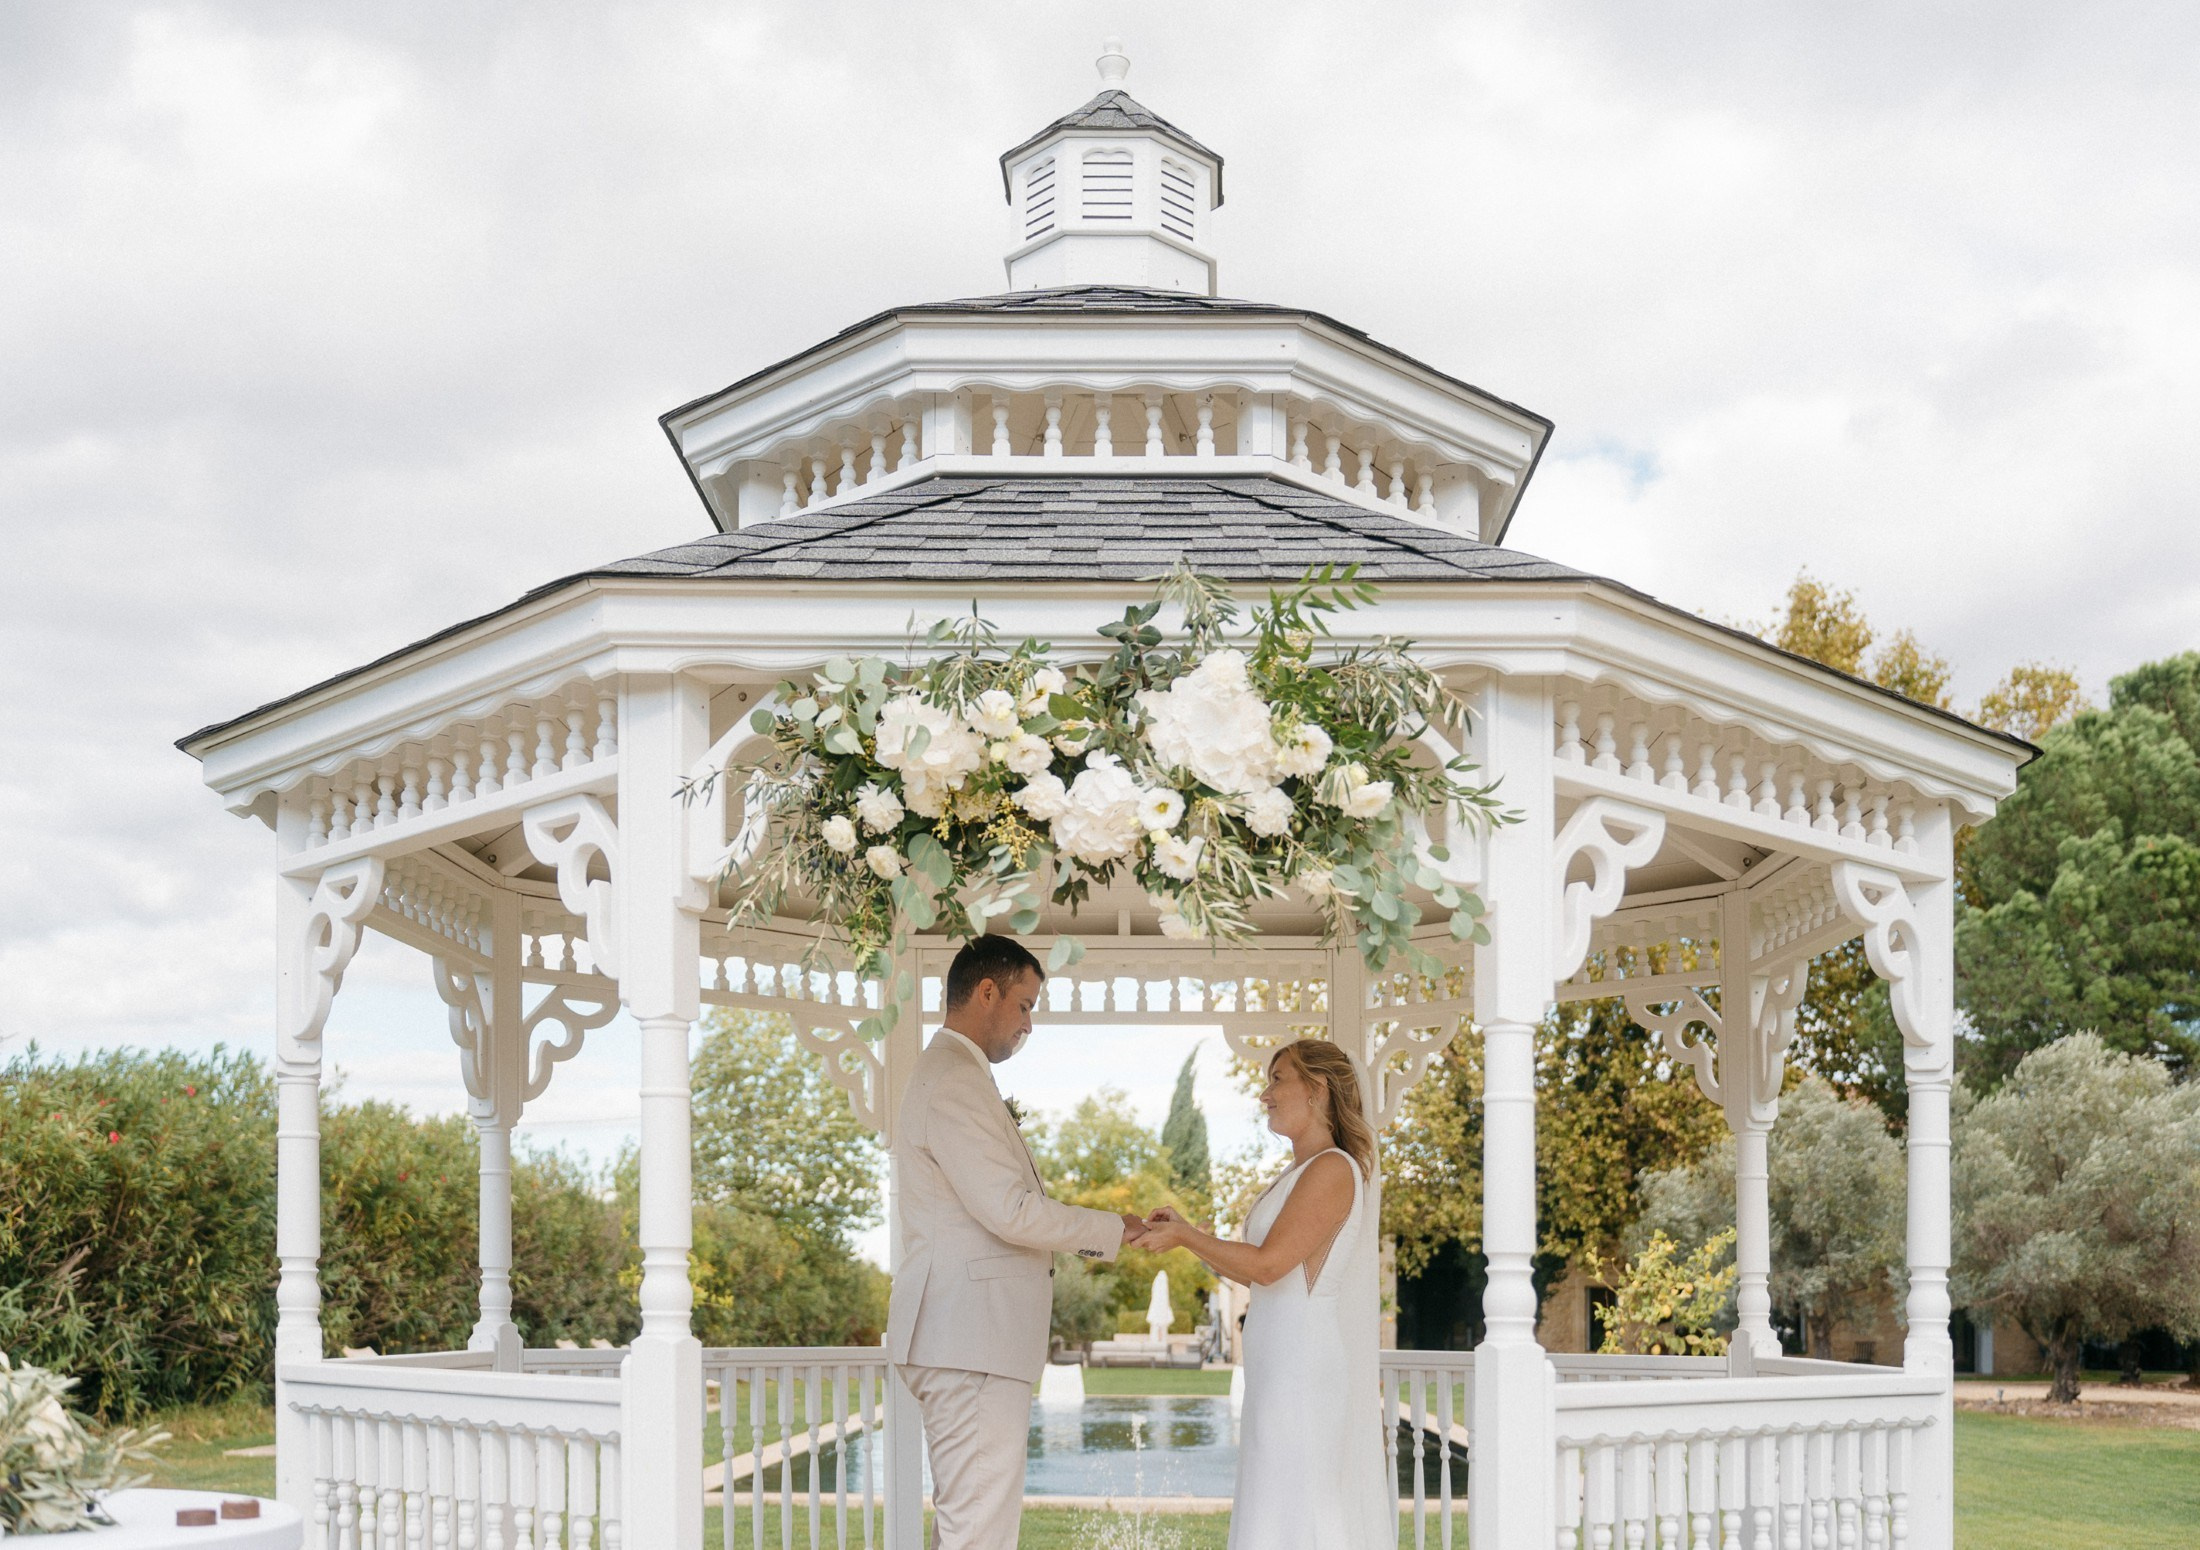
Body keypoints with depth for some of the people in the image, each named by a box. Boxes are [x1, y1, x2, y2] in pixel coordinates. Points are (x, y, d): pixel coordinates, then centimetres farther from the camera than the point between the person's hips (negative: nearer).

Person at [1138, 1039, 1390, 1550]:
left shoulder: (1333, 1170, -11)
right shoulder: (1303, 1174, 20)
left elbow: (1268, 1264, -17)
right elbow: (1259, 1274, 19)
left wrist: (1185, 1237, -8)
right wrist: (1186, 1233, 11)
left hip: (1306, 1370, -10)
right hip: (1283, 1372, 10)